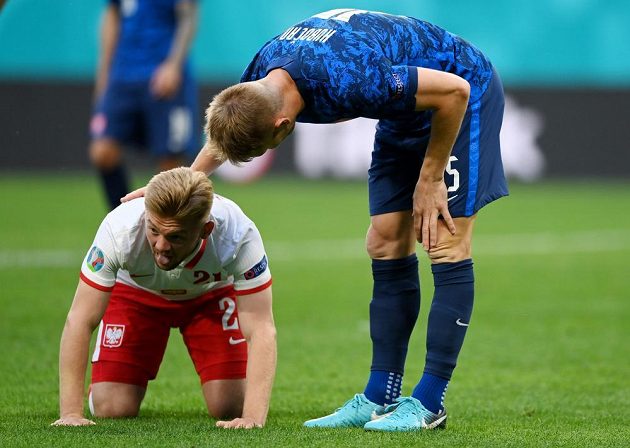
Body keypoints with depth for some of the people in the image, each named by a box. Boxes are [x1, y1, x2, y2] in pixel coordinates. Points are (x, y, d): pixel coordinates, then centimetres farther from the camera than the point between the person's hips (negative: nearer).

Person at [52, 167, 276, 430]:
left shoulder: (238, 233, -40)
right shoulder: (119, 228, -40)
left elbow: (262, 329, -39)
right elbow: (79, 322, -34)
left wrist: (253, 417, -51)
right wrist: (71, 413, -41)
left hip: (211, 294, 0)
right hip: (135, 292, 0)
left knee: (231, 409, -13)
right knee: (111, 409, -12)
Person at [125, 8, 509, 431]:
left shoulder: (349, 81, -40)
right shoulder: (258, 81, -15)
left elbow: (454, 90, -29)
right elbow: (226, 128, 12)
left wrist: (430, 180, -19)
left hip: (464, 91, -8)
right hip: (409, 110, 8)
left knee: (445, 246, -12)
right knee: (386, 245, 4)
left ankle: (428, 404, -10)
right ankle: (381, 397, 7)